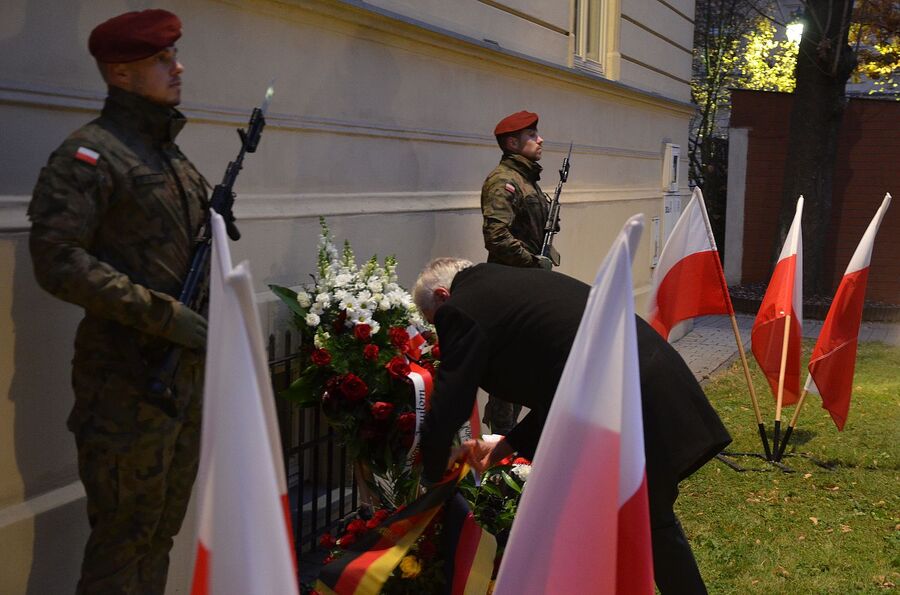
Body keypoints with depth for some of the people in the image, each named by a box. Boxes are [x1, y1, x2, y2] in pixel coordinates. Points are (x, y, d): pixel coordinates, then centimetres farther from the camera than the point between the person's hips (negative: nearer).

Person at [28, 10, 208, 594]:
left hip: (187, 375, 8)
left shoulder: (176, 158, 15)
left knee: (162, 529, 17)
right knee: (122, 540, 2)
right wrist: (168, 317, -22)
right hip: (127, 384, -8)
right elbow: (57, 260, -22)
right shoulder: (91, 153, -11)